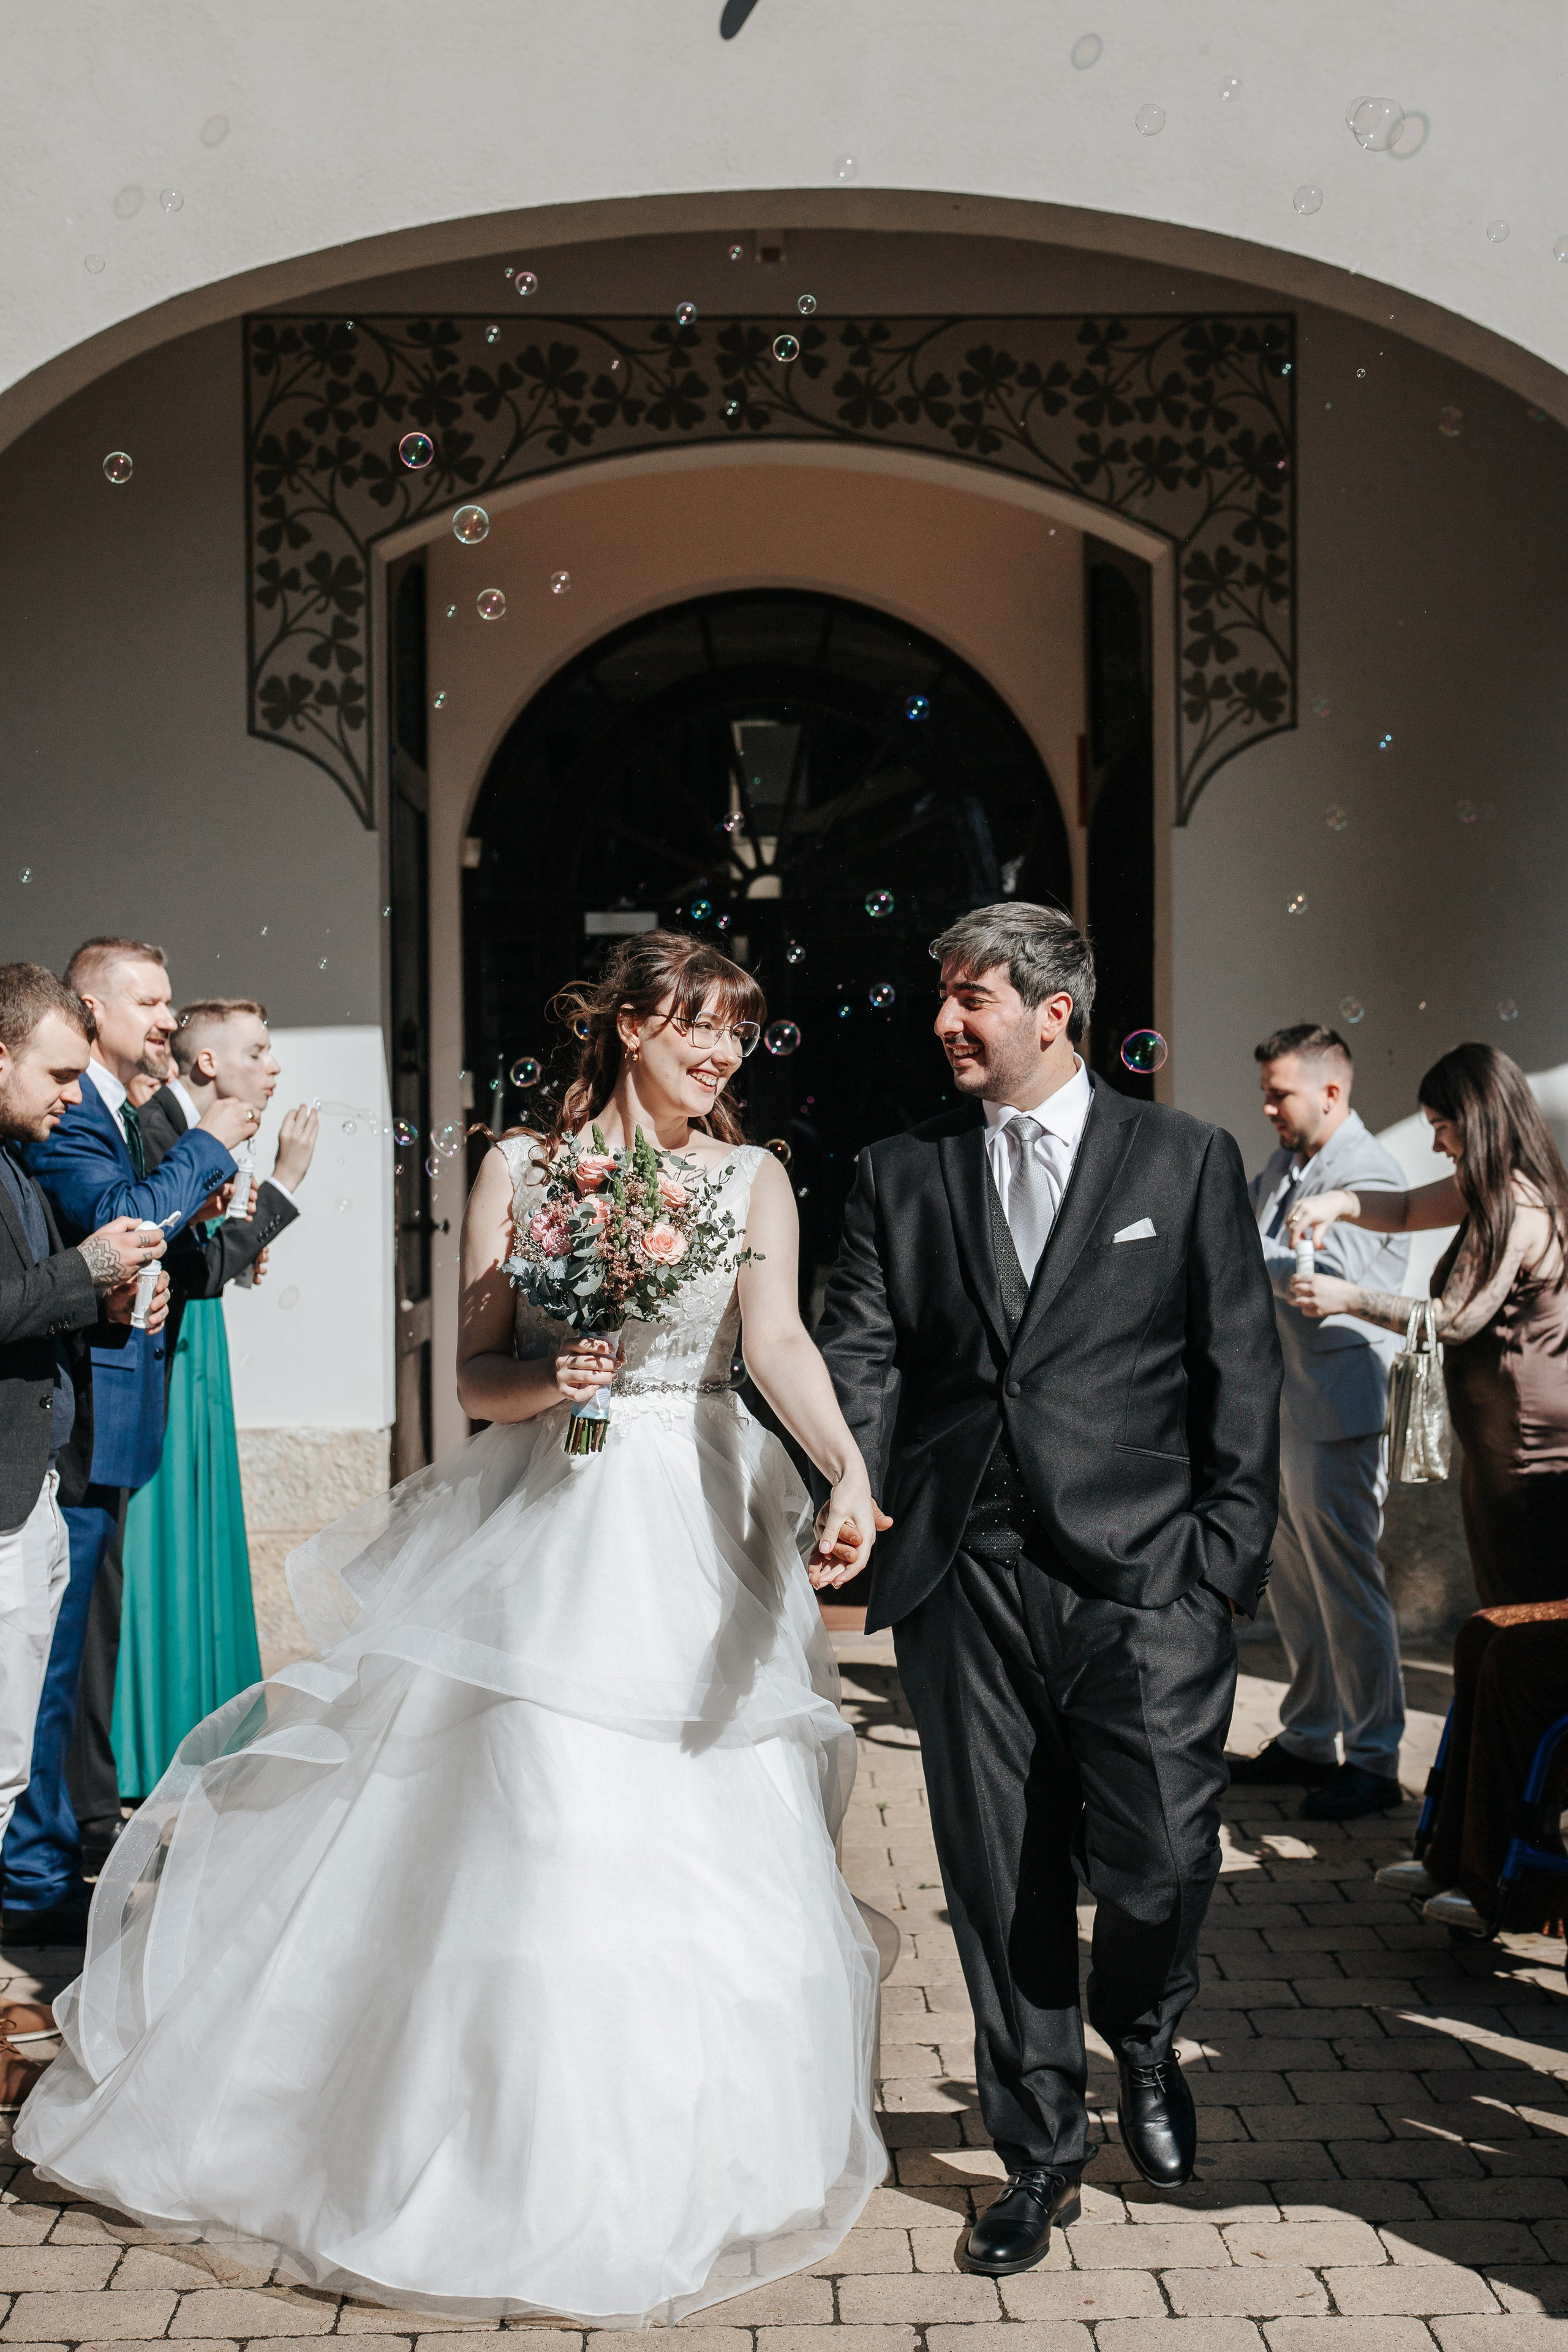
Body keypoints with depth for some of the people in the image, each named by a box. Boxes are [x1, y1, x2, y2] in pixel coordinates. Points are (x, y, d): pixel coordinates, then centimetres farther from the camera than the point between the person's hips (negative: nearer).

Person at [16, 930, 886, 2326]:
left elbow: (780, 1341, -14)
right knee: (531, 1837, -2)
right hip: (545, 1531, -1)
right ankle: (522, 2157, 16)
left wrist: (849, 1472, -32)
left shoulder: (752, 1178, 3)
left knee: (706, 1854, 5)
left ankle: (678, 2160, 26)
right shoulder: (522, 1168, 2)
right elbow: (477, 1377, 1)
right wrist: (552, 1383, -22)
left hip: (701, 1536, 1)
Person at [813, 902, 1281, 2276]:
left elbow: (1241, 1374, 4)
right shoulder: (901, 1176, 10)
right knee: (999, 1885, 8)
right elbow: (859, 1363, 2)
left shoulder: (1186, 1161, 5)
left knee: (1160, 1859, -8)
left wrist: (1230, 1559, -3)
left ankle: (1142, 2039, 27)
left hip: (1143, 1573, -2)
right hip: (966, 1583, 2)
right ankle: (1039, 2152, 27)